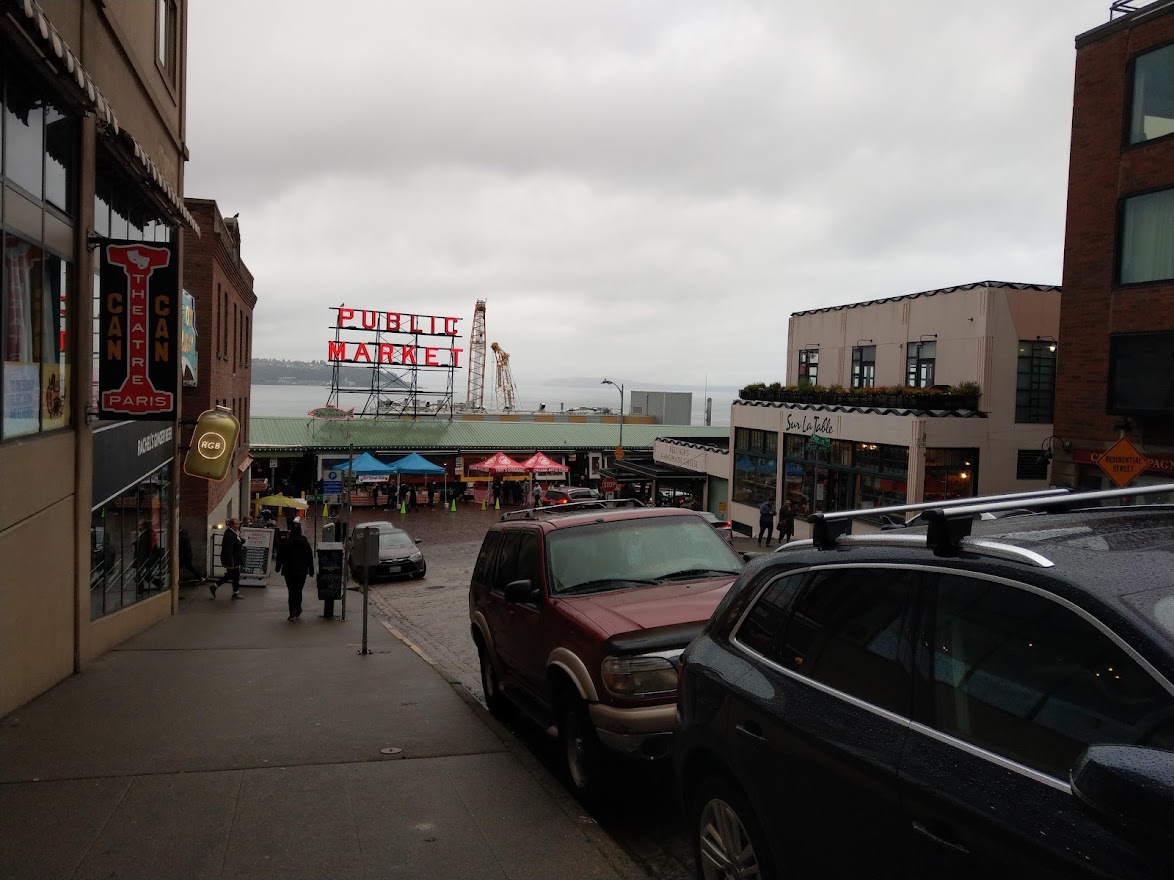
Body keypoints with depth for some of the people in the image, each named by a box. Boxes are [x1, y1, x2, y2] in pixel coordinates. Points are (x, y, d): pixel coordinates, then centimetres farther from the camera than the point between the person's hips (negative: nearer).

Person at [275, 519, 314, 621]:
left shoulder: (286, 543, -6)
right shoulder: (305, 543, -3)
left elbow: (280, 556, 1)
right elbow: (310, 558, 2)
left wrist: (278, 567, 16)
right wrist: (311, 570, 10)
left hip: (289, 571, -1)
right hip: (302, 571, 1)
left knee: (292, 592, 1)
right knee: (299, 591, 13)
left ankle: (292, 613, -9)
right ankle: (297, 611, 21)